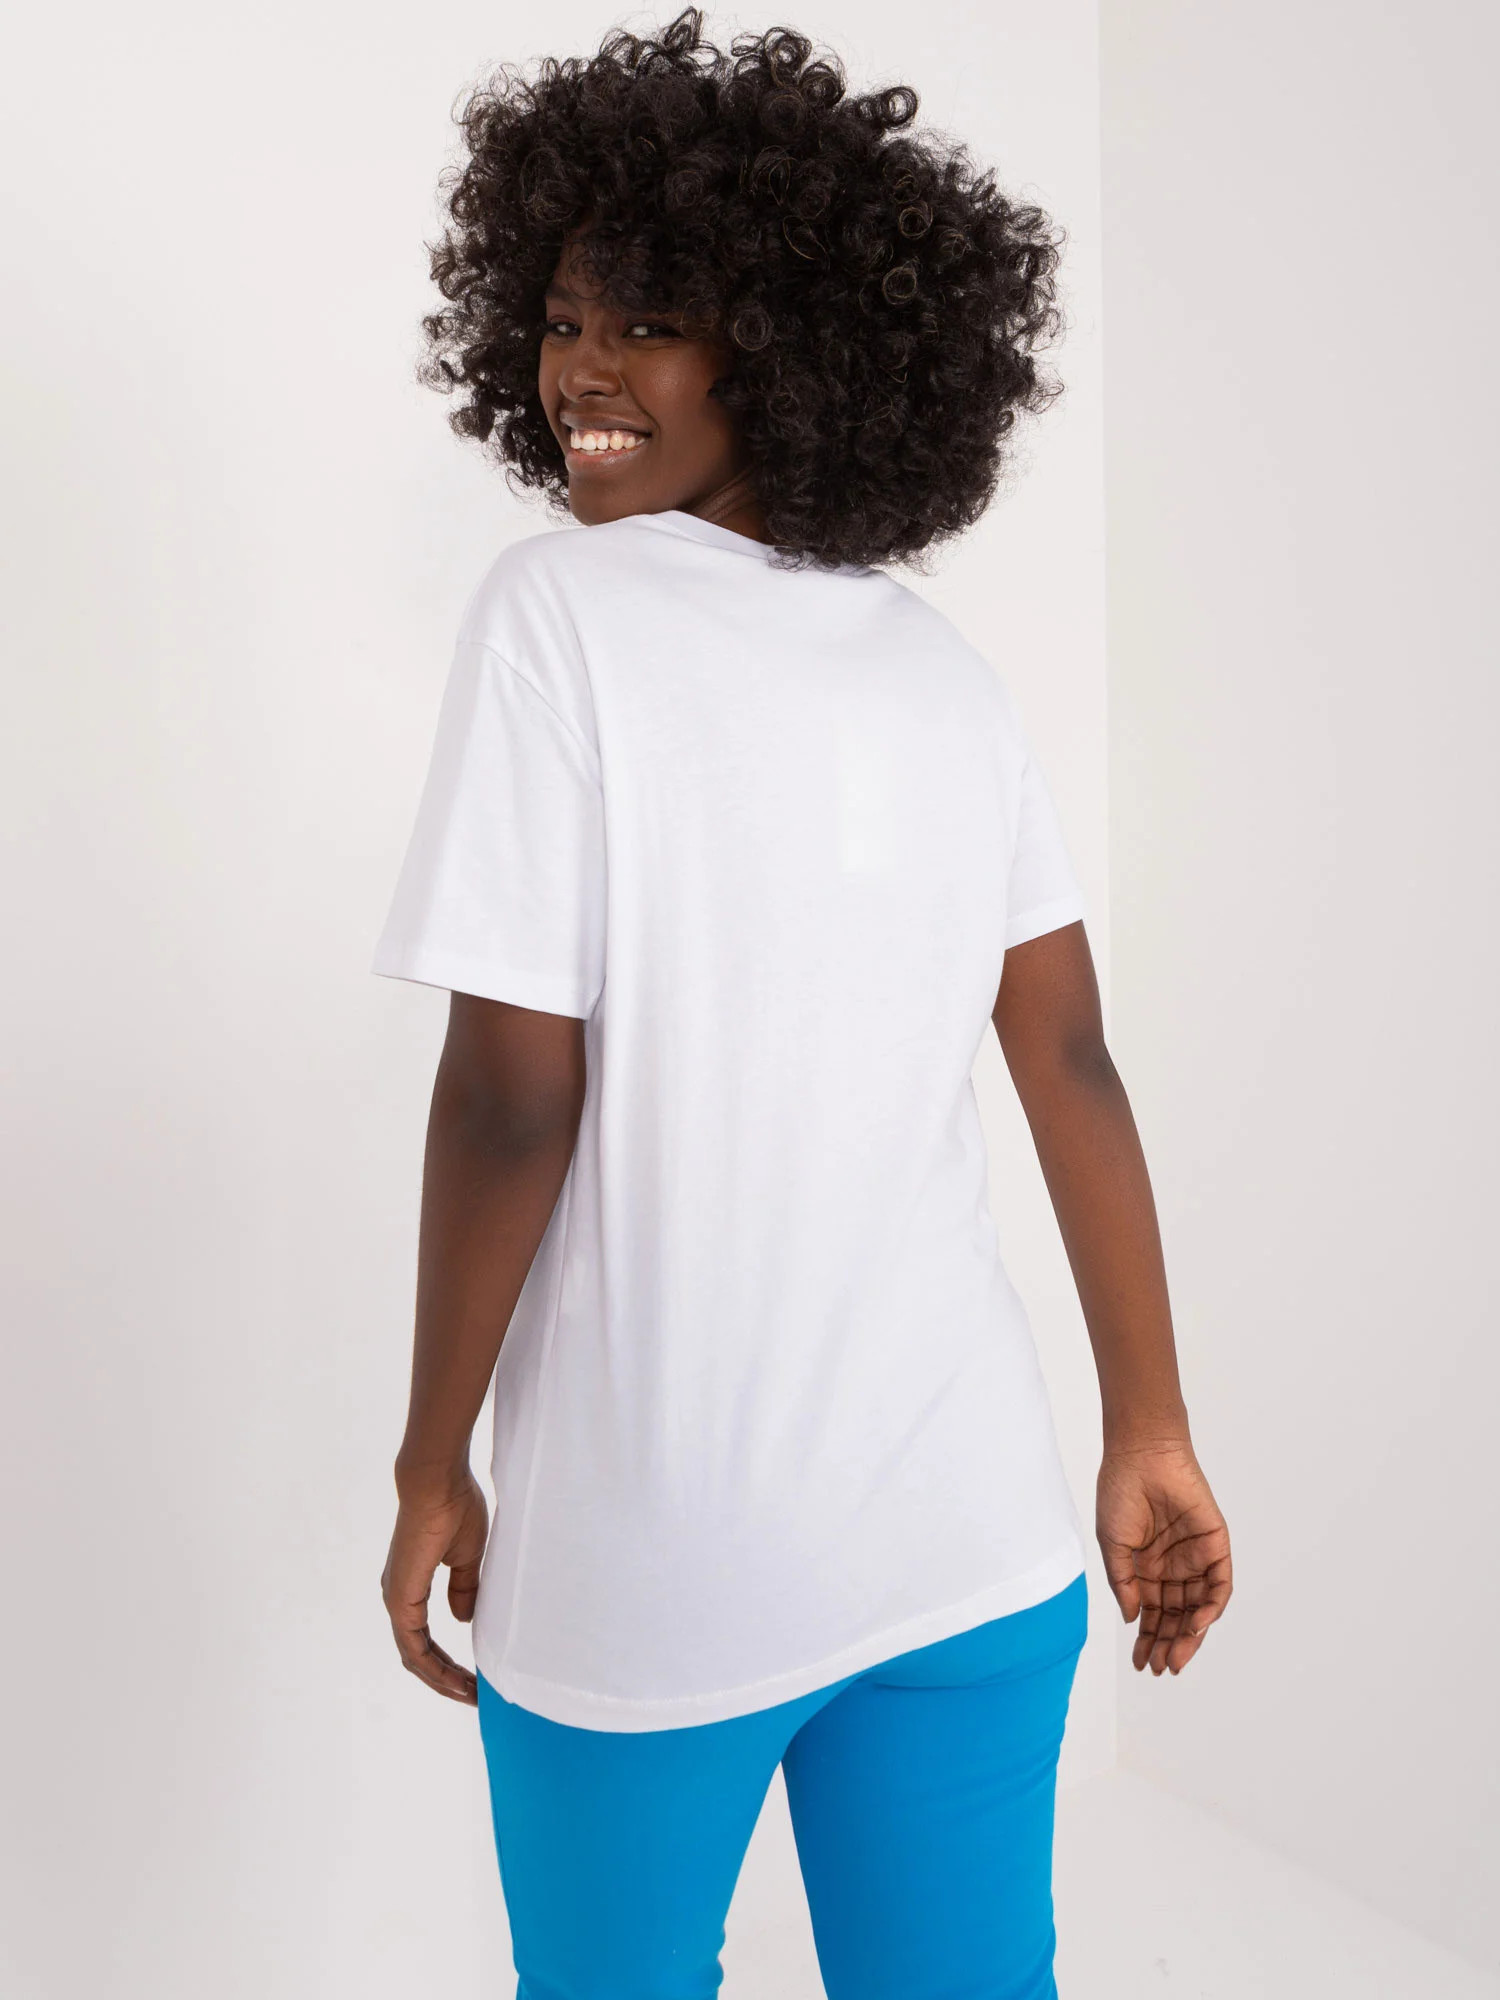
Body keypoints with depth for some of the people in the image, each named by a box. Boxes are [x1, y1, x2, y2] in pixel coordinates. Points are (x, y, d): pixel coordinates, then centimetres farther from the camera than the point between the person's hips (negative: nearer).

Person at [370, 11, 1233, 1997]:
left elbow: (513, 1096, -16)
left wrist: (433, 1463, -4)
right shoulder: (949, 666, 3)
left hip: (651, 1568, -4)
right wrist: (1153, 1437, 10)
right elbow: (1074, 1066, 3)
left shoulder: (556, 609, -12)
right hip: (974, 1538, 4)